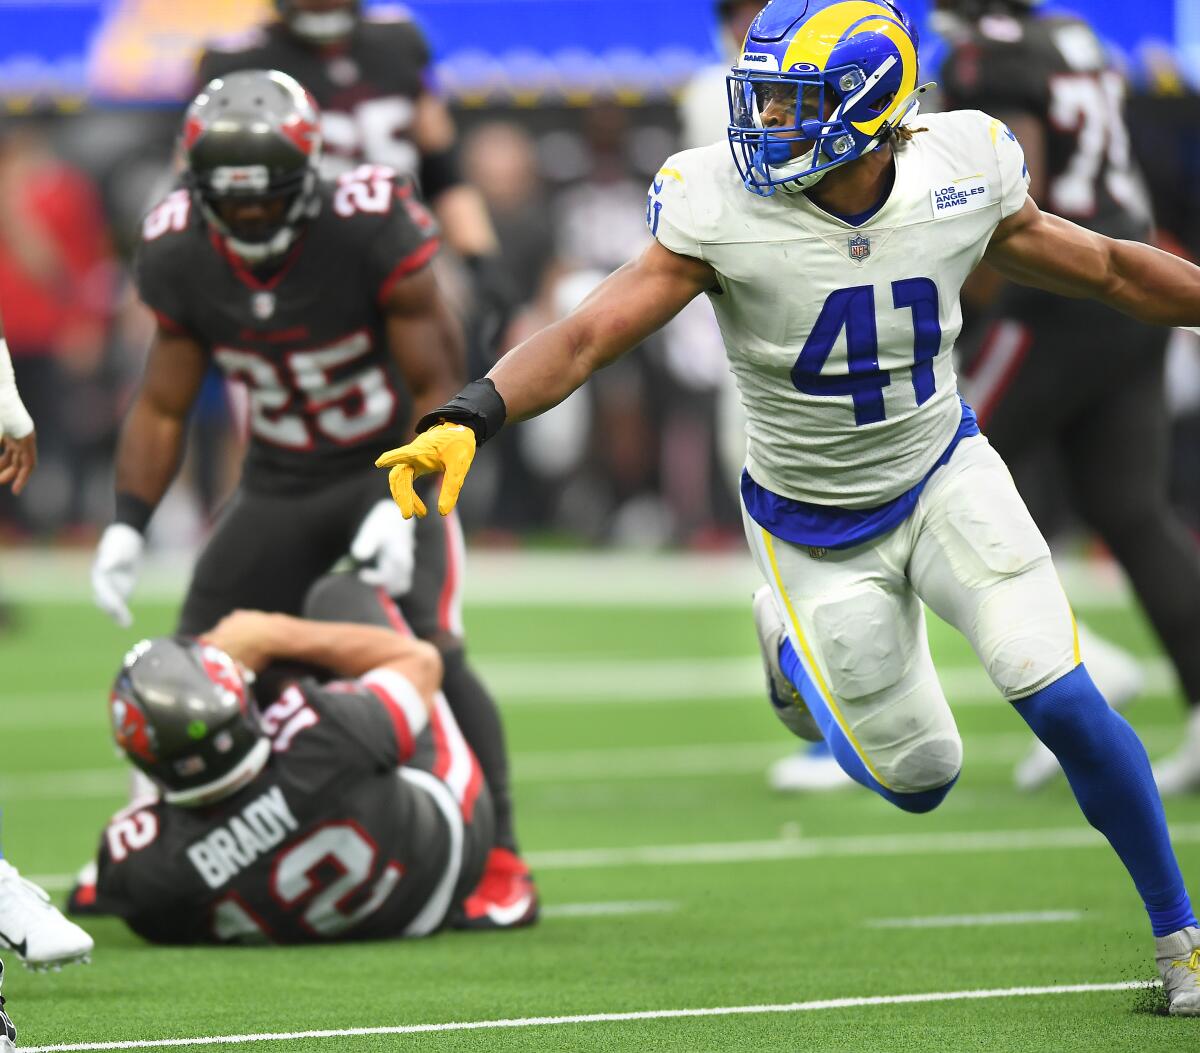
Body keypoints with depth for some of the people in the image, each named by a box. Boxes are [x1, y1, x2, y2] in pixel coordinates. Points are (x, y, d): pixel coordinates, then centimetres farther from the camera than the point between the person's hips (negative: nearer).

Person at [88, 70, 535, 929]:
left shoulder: (372, 232, -24)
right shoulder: (180, 257, -11)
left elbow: (438, 388, -17)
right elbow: (163, 407, 2)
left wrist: (404, 506, -28)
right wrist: (127, 524, -10)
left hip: (393, 465, -4)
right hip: (278, 485, 5)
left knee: (426, 649, -23)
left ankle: (502, 862, -15)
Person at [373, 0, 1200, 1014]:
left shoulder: (962, 178, -16)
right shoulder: (724, 208, -24)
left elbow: (1110, 270, -1)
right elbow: (588, 334, -29)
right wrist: (467, 417, -45)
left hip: (944, 476, 1)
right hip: (817, 530, -1)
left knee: (1064, 702, -15)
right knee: (920, 778, 3)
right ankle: (792, 638, 37)